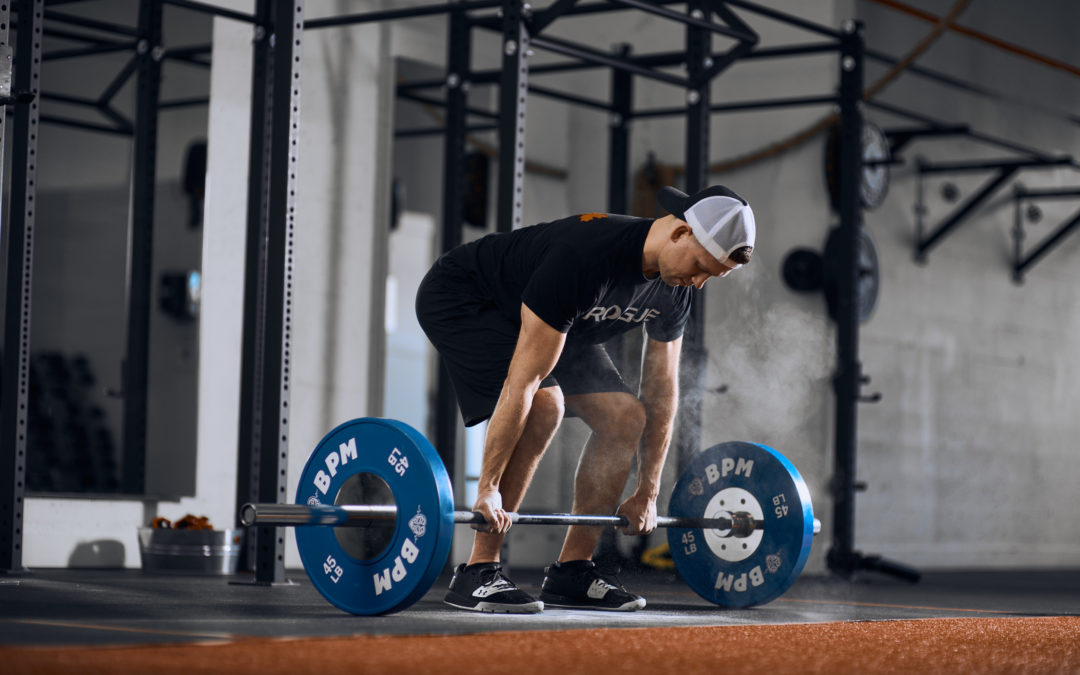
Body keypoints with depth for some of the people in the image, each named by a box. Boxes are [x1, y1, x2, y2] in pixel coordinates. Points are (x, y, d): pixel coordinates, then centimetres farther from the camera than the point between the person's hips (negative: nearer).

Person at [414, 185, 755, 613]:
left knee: (625, 415, -7)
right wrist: (488, 488, -38)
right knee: (544, 405, -31)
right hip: (462, 300, -8)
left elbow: (662, 391, -3)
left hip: (554, 322, 8)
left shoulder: (675, 288, -14)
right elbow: (524, 380, -40)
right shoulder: (585, 256, -39)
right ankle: (477, 574, -23)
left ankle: (570, 573, 0)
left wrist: (648, 492, -2)